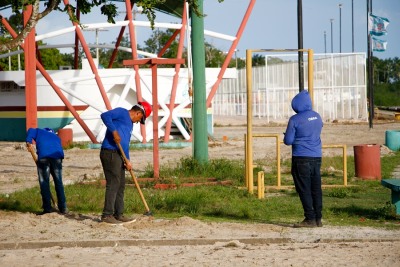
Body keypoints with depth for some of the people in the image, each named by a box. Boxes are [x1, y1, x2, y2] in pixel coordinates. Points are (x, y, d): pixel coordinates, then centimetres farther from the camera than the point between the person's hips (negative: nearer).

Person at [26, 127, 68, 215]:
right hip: (57, 156, 3)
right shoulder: (56, 137, 37)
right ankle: (63, 208, 12)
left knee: (44, 182, 3)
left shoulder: (39, 131, 30)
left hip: (43, 156, -3)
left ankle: (47, 207, -1)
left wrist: (29, 142, -3)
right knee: (59, 182, 11)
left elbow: (31, 131, 7)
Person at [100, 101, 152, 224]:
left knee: (120, 185, 13)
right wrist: (114, 131, -24)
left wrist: (127, 160, 12)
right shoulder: (121, 112, -3)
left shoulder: (130, 124, 24)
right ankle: (107, 215, -10)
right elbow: (105, 116, -19)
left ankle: (118, 214, 19)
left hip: (119, 155, 10)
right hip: (110, 153, -10)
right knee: (113, 184, -11)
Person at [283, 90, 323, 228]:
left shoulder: (294, 120, -11)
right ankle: (318, 219, 10)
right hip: (316, 157, 6)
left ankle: (310, 219, -5)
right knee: (316, 189, 9)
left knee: (304, 189, -2)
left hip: (301, 158, -6)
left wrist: (286, 136, 11)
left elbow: (288, 141, -9)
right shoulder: (317, 117, 7)